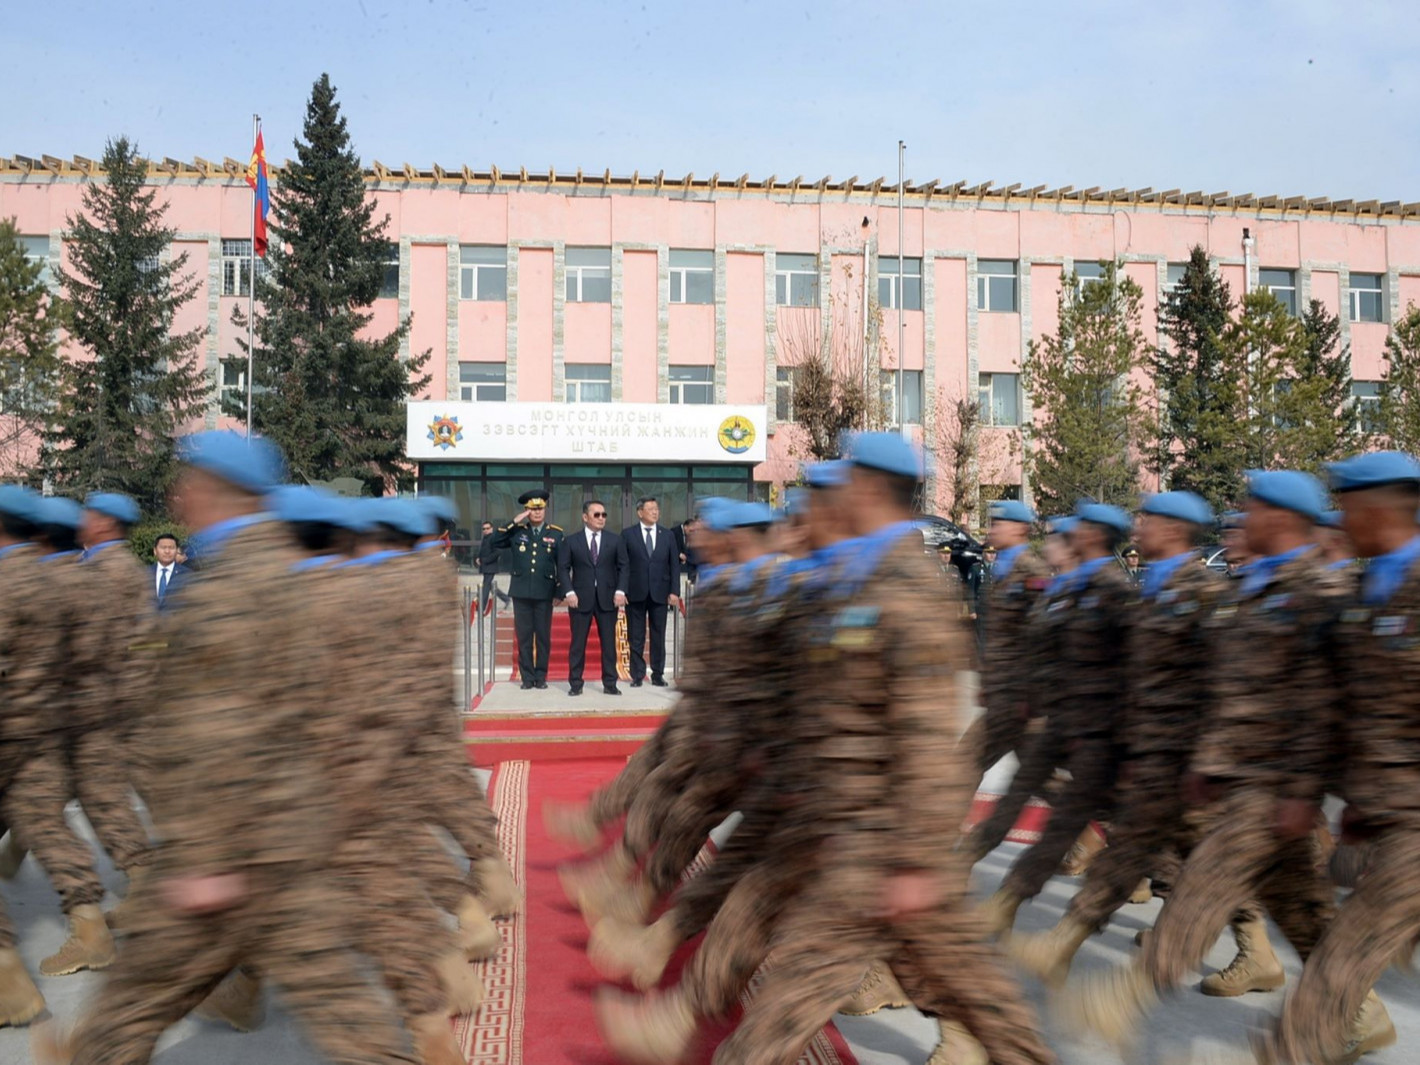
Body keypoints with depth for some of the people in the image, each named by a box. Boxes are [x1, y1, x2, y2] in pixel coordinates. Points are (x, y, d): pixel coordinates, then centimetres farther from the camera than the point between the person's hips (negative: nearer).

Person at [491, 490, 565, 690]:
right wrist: (514, 522, -10)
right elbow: (495, 543, -5)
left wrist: (560, 592, 0)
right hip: (521, 592, 1)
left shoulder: (556, 533, 3)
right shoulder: (517, 531, 6)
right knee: (524, 636, 5)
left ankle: (541, 676, 16)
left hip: (544, 593, -1)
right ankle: (527, 677, 12)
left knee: (543, 636, 6)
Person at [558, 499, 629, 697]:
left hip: (608, 598, 1)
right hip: (581, 599, -1)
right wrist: (569, 592, -11)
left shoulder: (615, 540, 7)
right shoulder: (571, 541, 3)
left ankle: (610, 684, 10)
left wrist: (620, 590, -6)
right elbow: (563, 568, 2)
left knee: (609, 642, 4)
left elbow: (622, 567, 6)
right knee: (578, 643, 3)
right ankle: (575, 684, 10)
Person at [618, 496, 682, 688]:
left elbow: (674, 564, 6)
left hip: (660, 593, 2)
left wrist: (674, 591, -2)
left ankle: (658, 675, 16)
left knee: (658, 637, 6)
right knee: (636, 638, 4)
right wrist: (622, 590, -8)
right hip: (635, 593, -2)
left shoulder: (667, 535, 7)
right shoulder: (628, 534, 2)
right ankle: (637, 675, 12)